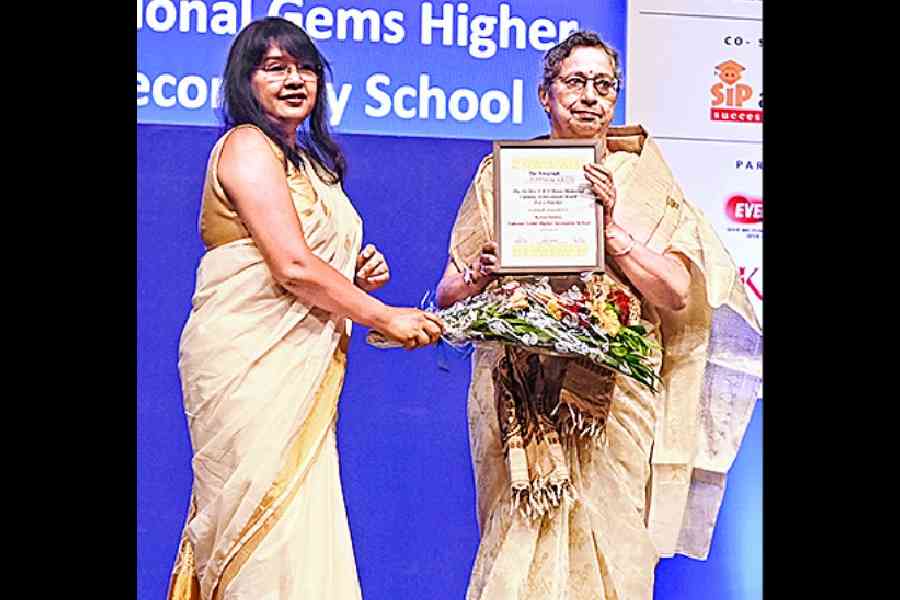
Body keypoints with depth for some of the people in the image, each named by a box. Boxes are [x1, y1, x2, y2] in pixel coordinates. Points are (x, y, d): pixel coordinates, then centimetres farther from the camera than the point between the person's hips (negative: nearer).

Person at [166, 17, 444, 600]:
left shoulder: (307, 159, 21)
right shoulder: (247, 146, -6)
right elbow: (291, 266, -17)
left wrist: (357, 273, 8)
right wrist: (387, 317, -11)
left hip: (302, 368, 8)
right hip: (249, 361, -8)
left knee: (304, 523, 5)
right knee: (270, 520, -7)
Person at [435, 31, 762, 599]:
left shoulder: (640, 176, 7)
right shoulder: (502, 171, 8)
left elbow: (677, 294, -2)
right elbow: (450, 295, 7)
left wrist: (611, 227, -11)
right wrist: (480, 275, -14)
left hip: (614, 395, 0)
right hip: (518, 398, 0)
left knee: (606, 546, 0)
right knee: (517, 547, 0)